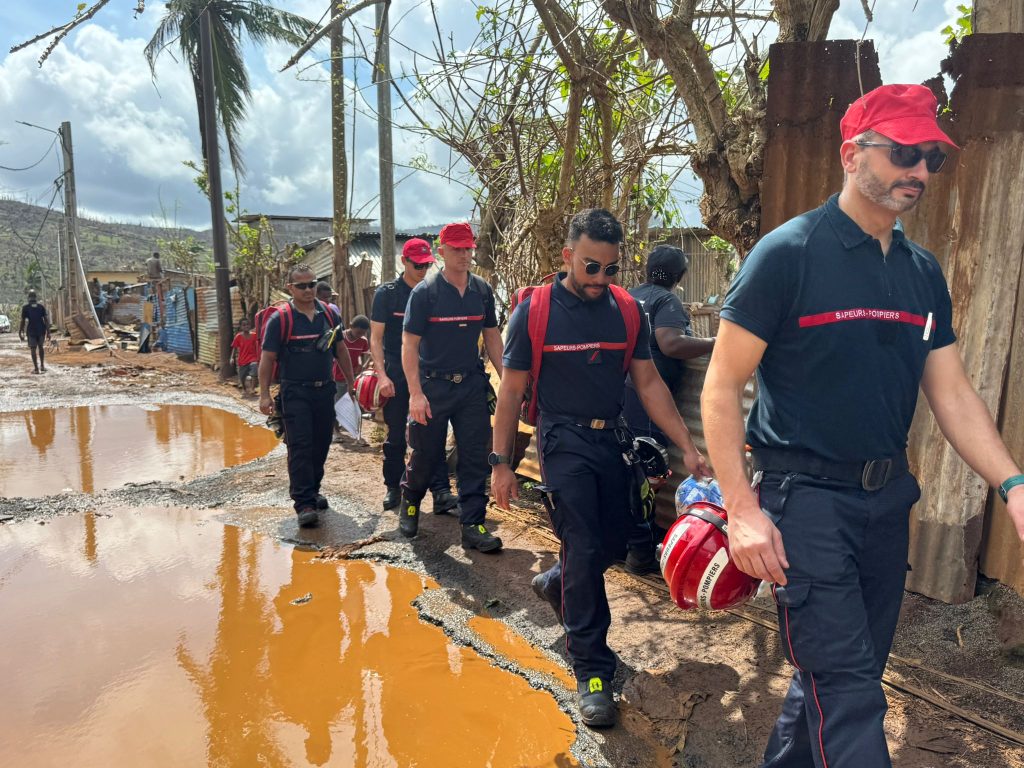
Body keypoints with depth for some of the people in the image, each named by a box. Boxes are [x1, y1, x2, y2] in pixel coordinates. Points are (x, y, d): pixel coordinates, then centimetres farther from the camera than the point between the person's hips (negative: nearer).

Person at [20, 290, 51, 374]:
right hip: (41, 330, 2)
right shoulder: (41, 307, 2)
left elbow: (23, 321, -6)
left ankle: (36, 368, 3)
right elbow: (46, 320, -3)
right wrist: (48, 332, 0)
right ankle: (42, 365, 15)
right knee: (40, 346, 20)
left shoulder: (25, 308, -4)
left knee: (33, 349, 6)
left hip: (31, 330, -2)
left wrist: (21, 332, 2)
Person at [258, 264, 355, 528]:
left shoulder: (329, 314, 7)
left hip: (325, 390, 5)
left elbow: (340, 350, 15)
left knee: (321, 444, 12)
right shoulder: (280, 319, -5)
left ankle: (313, 491, 29)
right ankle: (304, 504, -7)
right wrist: (264, 394, -9)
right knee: (300, 447, -8)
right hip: (295, 392, -4)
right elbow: (267, 358, -4)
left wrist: (351, 382, 13)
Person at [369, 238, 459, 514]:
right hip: (397, 374, -2)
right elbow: (375, 338, -4)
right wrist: (381, 375, -14)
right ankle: (393, 487, 24)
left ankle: (441, 491, -2)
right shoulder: (387, 293, -2)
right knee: (396, 435, 8)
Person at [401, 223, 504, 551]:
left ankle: (473, 525, 11)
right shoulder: (424, 292, -7)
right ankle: (409, 501, 38)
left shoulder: (482, 290, 5)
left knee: (475, 456, 2)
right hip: (433, 385, -3)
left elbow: (492, 337, 12)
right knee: (426, 454, 8)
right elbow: (409, 344, -9)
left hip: (472, 385, 3)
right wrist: (415, 393, -16)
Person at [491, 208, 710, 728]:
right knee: (584, 547, -6)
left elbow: (648, 382, 5)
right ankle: (592, 670, 9)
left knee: (615, 539, 14)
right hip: (565, 441, -5)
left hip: (612, 440, 5)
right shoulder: (534, 313, -8)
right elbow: (511, 392, -4)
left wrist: (687, 447, -1)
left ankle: (555, 584, 45)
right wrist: (501, 462, -6)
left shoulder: (627, 311, 2)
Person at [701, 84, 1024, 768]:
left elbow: (952, 392, 9)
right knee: (847, 689, -5)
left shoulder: (924, 272, 8)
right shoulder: (788, 253, -12)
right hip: (806, 497, -7)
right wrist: (742, 508, -18)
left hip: (889, 497, 7)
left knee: (846, 671, 20)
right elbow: (722, 388, -13)